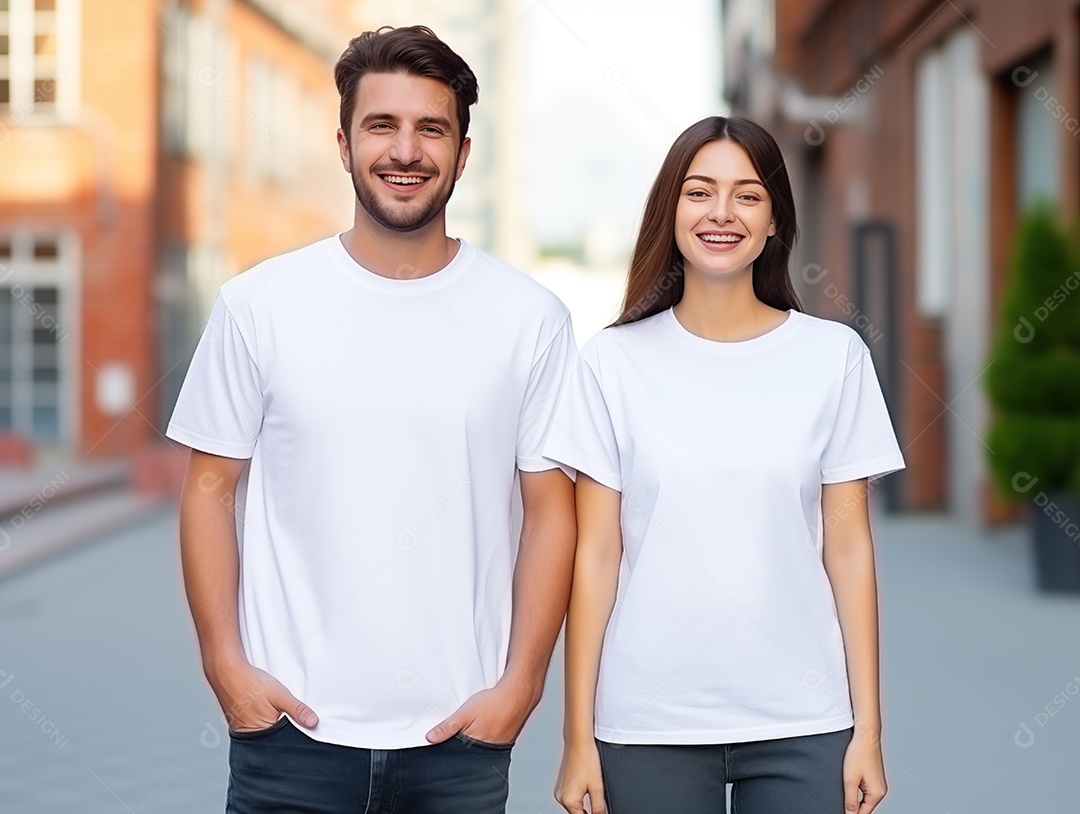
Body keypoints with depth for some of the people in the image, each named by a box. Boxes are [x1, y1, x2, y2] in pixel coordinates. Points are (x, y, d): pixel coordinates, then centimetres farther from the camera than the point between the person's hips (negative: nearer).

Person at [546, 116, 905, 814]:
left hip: (802, 728, 0)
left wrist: (868, 728, 1)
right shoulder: (615, 361, 0)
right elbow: (596, 555, 0)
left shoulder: (835, 355, 1)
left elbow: (848, 547, 2)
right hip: (649, 727, 0)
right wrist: (579, 737, -1)